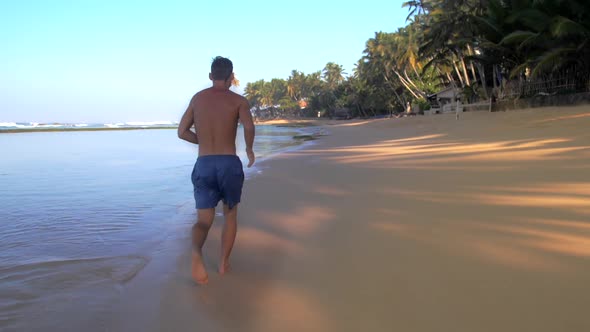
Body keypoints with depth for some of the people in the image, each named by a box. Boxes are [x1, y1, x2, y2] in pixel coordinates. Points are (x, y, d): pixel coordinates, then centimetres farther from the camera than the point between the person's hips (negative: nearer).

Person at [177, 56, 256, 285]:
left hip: (203, 166, 2)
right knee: (230, 214, 21)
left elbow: (182, 132, 14)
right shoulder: (238, 100, 1)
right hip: (230, 165, -2)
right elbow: (249, 127, -18)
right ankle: (223, 263, 25)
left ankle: (196, 253, -27)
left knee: (204, 221, 5)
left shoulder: (198, 98, 12)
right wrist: (249, 149, 2)